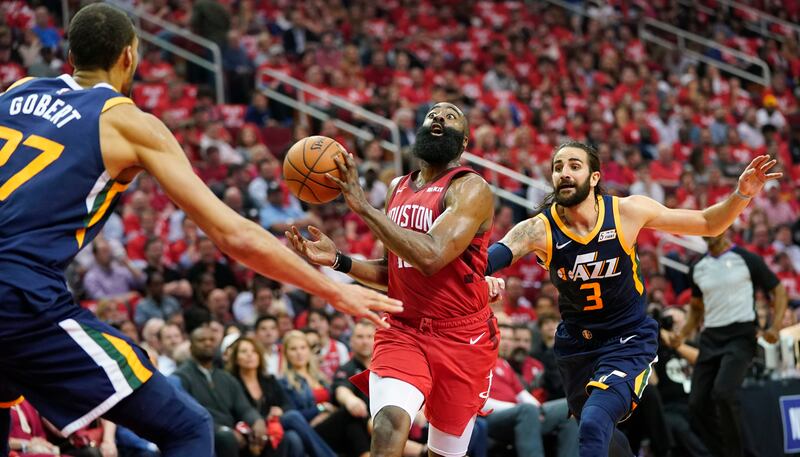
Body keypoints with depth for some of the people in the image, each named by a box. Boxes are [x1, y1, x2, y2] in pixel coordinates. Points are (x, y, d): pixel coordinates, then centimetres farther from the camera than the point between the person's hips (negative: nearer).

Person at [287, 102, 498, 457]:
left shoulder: (470, 188, -10)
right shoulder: (398, 188, 12)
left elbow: (432, 256, -26)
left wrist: (363, 206, -23)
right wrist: (337, 260, 2)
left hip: (461, 338, -3)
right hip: (403, 330, 4)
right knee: (388, 426, -24)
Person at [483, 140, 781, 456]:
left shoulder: (627, 211, -15)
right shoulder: (539, 229, -17)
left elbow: (709, 225, -3)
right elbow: (489, 258, -35)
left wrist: (742, 195, -22)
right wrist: (483, 278, -60)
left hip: (628, 340, -3)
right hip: (576, 344, 3)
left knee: (594, 425, -28)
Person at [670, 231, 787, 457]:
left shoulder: (746, 259, -3)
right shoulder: (698, 268, 13)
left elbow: (778, 290, 2)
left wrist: (776, 326, -12)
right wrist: (683, 334, 8)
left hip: (740, 335, -6)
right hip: (710, 338, 6)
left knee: (723, 392, -26)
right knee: (698, 403, -3)